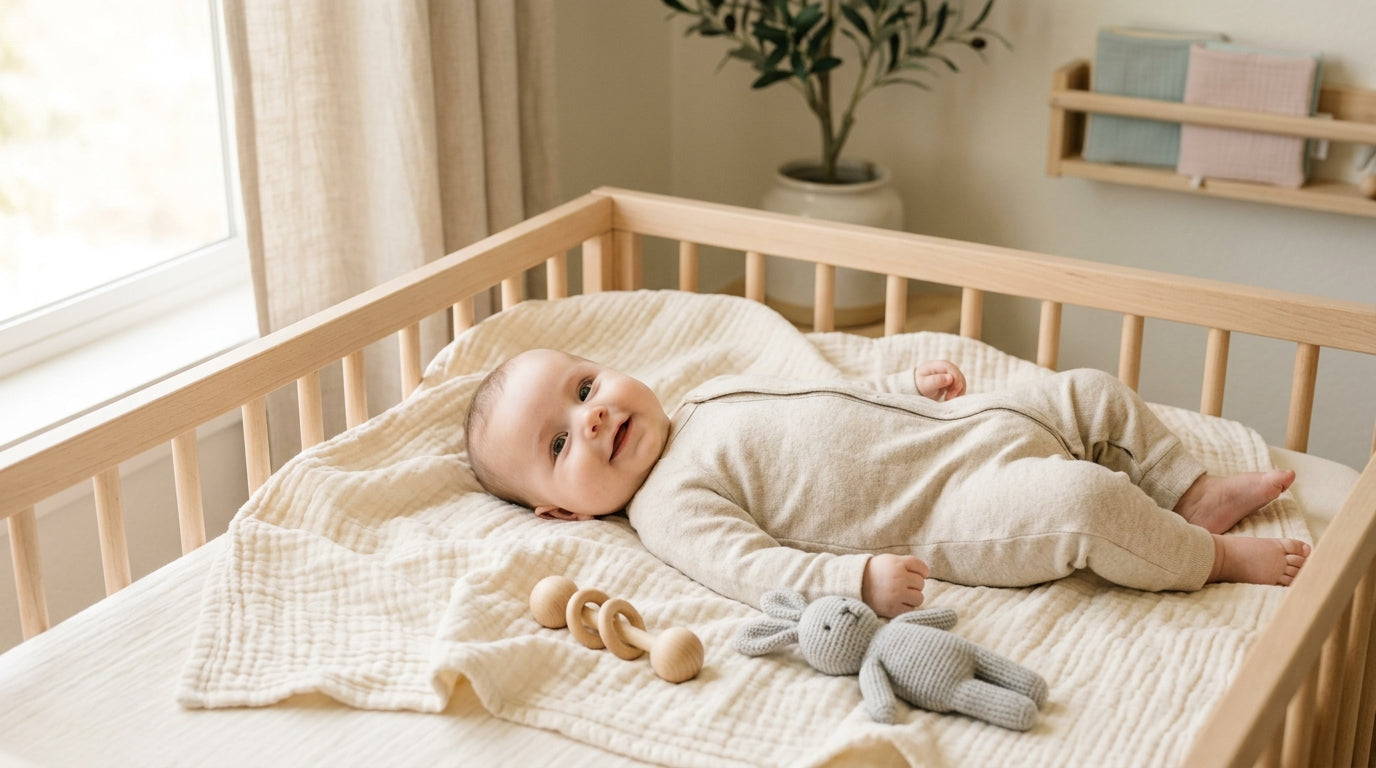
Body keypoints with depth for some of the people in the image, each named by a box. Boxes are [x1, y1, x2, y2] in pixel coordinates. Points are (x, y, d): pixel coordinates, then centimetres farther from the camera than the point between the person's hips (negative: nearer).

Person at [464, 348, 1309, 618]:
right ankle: (1214, 558, -1)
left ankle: (1195, 495, 24)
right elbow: (754, 568, -25)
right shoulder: (671, 503, -12)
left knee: (1096, 394, 11)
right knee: (1085, 504, -26)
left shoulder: (716, 390, 12)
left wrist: (912, 383, 12)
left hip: (966, 424, 8)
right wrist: (859, 578, -37)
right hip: (957, 515, -8)